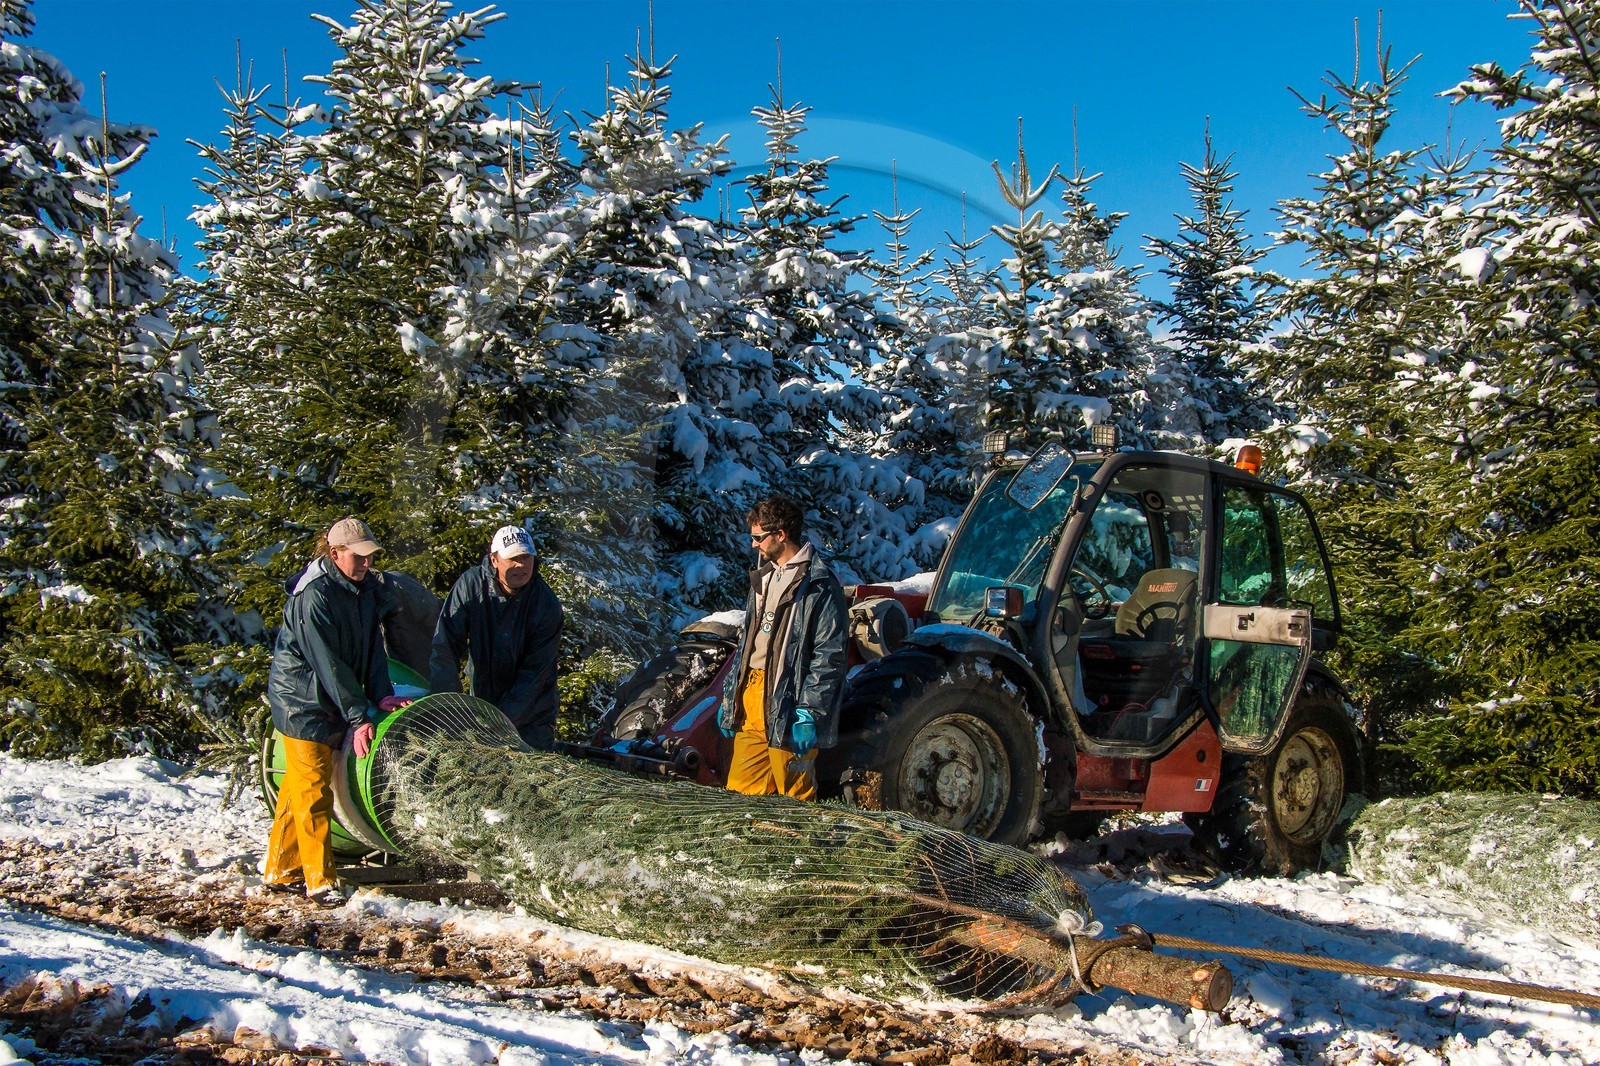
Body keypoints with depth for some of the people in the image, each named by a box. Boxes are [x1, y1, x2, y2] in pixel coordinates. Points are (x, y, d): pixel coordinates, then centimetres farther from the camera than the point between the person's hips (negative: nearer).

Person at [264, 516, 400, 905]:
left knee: (298, 789, 15)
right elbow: (328, 664, -24)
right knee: (313, 793, -4)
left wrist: (381, 695, -10)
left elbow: (373, 647, 4)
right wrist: (358, 717, -23)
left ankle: (280, 871, 25)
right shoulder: (313, 596, -22)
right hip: (302, 703, -8)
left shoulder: (365, 590, 4)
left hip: (332, 705, 8)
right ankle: (319, 881, 2)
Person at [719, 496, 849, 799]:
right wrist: (729, 698, 20)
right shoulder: (764, 576, 18)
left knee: (794, 798, 2)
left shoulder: (819, 585, -10)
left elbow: (829, 657, -14)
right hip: (750, 696, 8)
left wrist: (808, 714, -18)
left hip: (787, 705, -8)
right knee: (740, 791, 10)